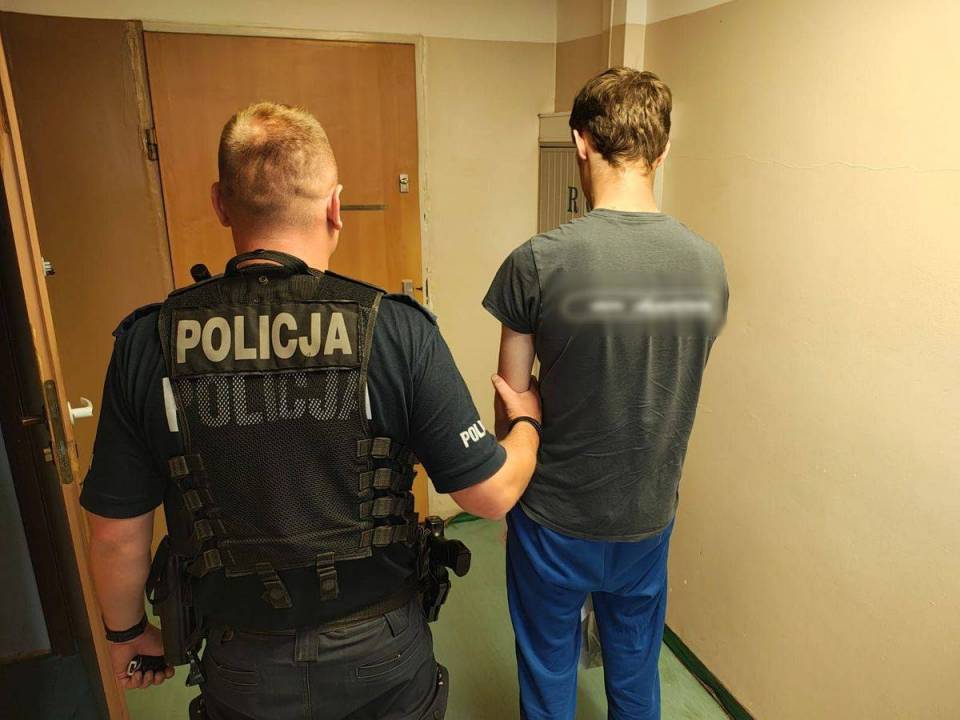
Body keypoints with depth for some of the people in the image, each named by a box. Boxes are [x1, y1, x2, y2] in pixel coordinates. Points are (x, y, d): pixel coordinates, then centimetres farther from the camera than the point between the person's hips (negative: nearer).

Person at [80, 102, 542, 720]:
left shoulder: (148, 343, -14)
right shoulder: (397, 329, -21)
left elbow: (117, 532, -5)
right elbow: (491, 494, -15)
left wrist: (127, 631, 14)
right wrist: (528, 422, 6)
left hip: (244, 669, 1)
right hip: (383, 650, 0)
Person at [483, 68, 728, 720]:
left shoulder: (539, 262, -21)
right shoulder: (709, 264, -8)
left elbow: (512, 398, -10)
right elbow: (678, 391, 4)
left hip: (556, 517, -3)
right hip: (652, 514, 4)